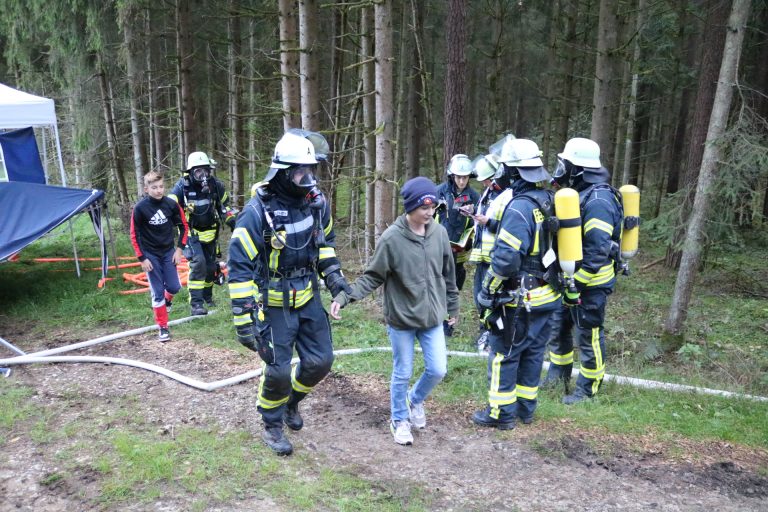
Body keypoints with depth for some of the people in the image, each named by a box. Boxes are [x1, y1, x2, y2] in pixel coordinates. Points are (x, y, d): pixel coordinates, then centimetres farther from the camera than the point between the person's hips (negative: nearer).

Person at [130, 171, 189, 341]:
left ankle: (166, 301, 39)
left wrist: (179, 249, -1)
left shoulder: (171, 204, -9)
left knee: (174, 287, 3)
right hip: (150, 255, -2)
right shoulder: (140, 208, -15)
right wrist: (142, 258, -9)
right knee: (157, 292, -1)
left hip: (168, 252, 2)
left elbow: (183, 226, 3)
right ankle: (163, 327, 10)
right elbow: (135, 235, -8)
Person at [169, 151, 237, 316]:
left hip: (210, 232, 4)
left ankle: (207, 295, 37)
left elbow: (224, 205, 11)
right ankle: (196, 303, -15)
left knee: (211, 266, 12)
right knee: (198, 263, -21)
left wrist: (232, 220, 3)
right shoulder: (182, 186, -17)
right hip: (192, 233, -4)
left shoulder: (216, 185, -7)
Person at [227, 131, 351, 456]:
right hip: (274, 304, -5)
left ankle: (291, 401, 39)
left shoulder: (316, 202, -3)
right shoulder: (258, 212, -21)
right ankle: (272, 426, 28)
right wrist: (244, 319, -21)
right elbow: (239, 267, -20)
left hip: (309, 298, 6)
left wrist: (333, 274, 3)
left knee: (320, 361, 9)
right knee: (278, 371, 0)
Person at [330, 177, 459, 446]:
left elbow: (448, 275, 9)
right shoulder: (391, 238, -16)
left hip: (433, 317, 4)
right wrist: (344, 296, -22)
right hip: (402, 319, -4)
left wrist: (452, 307, 17)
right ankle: (399, 420, 32)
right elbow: (372, 276, -10)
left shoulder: (439, 233, -3)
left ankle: (415, 399, 38)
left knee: (438, 370, 7)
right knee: (402, 373, 9)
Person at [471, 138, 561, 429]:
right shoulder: (548, 200, 4)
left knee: (504, 355, 5)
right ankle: (525, 408, 29)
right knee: (532, 353, 17)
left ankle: (502, 413, 15)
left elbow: (505, 259, -26)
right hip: (545, 295, 8)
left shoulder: (519, 208, -23)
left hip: (518, 299, -8)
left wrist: (487, 290, -11)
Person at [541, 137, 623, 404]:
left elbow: (597, 251, -26)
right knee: (558, 327, 20)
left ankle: (587, 388, 20)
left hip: (590, 284, -10)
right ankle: (559, 372, 40)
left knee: (588, 336, 5)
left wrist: (575, 284, -22)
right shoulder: (579, 194, 9)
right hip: (570, 278, 10)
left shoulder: (597, 200, -22)